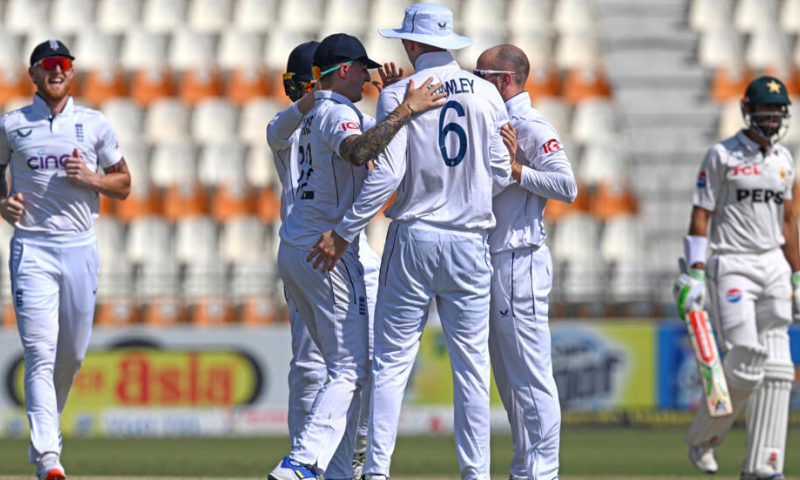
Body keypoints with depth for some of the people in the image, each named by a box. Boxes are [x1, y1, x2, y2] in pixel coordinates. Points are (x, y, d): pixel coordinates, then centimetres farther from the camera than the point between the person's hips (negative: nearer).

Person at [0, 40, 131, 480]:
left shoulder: (95, 125, 8)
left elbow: (124, 185, 13)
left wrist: (91, 179, -8)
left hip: (80, 248, 3)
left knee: (72, 353, 9)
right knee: (40, 352, -14)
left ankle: (44, 434, 31)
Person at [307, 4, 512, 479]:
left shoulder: (398, 94, -6)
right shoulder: (486, 93, 2)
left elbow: (386, 174, -13)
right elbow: (501, 174, 1)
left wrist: (344, 233, -7)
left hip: (414, 239, -2)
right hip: (470, 241, 2)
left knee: (392, 361, 1)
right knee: (471, 365, 5)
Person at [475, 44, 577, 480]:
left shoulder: (532, 128, -11)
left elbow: (567, 186, -19)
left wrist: (516, 168, -25)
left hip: (520, 261, -10)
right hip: (493, 261, 10)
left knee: (530, 376, -9)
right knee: (507, 378, 14)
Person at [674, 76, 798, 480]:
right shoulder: (722, 156, -6)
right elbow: (700, 217, -8)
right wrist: (694, 274, -17)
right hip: (732, 266, -6)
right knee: (745, 364, -14)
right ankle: (702, 438, 10)